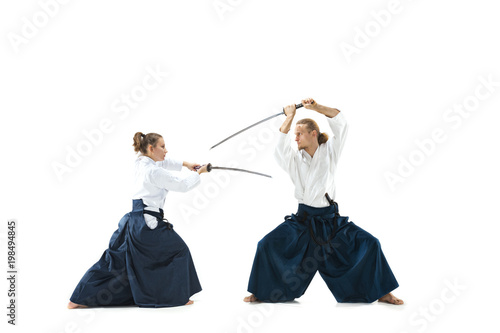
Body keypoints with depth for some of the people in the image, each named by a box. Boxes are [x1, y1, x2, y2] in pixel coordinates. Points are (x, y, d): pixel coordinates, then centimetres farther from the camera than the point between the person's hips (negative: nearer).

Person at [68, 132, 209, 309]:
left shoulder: (142, 163, 10)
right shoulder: (154, 172, -15)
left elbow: (162, 162, 30)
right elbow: (183, 185, -8)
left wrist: (185, 164, 27)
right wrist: (198, 173, 8)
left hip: (135, 221, 9)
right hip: (149, 223, -9)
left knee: (116, 258, 11)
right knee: (178, 251, 9)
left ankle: (79, 299, 9)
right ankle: (177, 296, 17)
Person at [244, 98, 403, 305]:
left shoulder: (329, 152, 2)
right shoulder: (294, 159, 3)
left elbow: (340, 121, -6)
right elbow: (282, 141, -12)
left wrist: (316, 107, -8)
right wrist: (290, 116, -1)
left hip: (330, 218, 0)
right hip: (303, 218, 0)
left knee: (369, 244, -11)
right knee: (267, 245, -12)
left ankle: (382, 293, 5)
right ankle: (261, 292, 6)